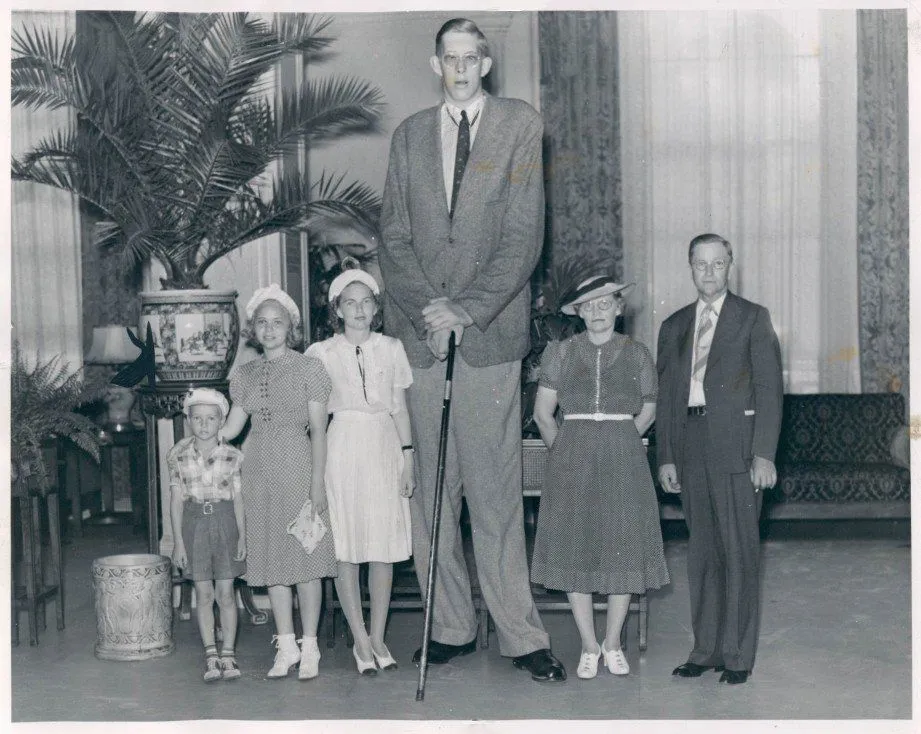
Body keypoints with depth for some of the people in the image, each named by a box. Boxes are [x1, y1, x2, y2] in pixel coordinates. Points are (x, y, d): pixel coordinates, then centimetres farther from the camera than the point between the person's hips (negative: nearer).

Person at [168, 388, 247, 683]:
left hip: (224, 521, -1)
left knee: (225, 593, 0)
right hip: (194, 522, 1)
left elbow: (238, 497, 3)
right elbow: (176, 498, 2)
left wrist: (242, 536, -2)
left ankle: (228, 654, 6)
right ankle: (211, 656, 6)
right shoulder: (179, 455, 1)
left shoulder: (231, 456, -1)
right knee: (203, 594, 2)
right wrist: (178, 540, -1)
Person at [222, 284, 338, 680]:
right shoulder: (244, 375, 11)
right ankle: (286, 645, 14)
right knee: (271, 558, 6)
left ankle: (309, 647, 5)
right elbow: (230, 427, 12)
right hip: (260, 470, 4)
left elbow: (318, 428, -3)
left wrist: (317, 480, -9)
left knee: (305, 556, -2)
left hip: (298, 466, -4)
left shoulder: (308, 368, 0)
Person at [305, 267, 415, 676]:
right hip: (342, 447, -2)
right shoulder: (321, 354, 2)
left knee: (385, 549, 3)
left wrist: (408, 461, 7)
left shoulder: (392, 349, 8)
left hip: (384, 448, 2)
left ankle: (378, 639, 12)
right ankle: (361, 642, 6)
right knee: (346, 550, -2)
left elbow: (400, 409, 11)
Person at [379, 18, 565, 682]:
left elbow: (524, 237, -3)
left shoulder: (521, 126, 5)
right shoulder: (410, 135, 15)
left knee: (495, 490, -4)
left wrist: (467, 310, -11)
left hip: (490, 330, -3)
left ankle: (521, 634, 2)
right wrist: (427, 309, -6)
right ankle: (451, 628, 10)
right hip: (421, 329, 3)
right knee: (430, 489, 2)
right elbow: (394, 235, 9)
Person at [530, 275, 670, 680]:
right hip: (572, 465, 0)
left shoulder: (637, 354, 5)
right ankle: (589, 646, 10)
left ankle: (613, 642, 14)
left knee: (623, 550, 1)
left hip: (624, 462, 0)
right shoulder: (560, 352, 4)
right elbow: (543, 414, 7)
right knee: (574, 551, -1)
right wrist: (567, 452, 8)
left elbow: (647, 410, 18)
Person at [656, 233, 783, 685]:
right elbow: (665, 395, 16)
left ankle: (738, 656, 1)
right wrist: (665, 457, 7)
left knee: (739, 552, -4)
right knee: (701, 551, 7)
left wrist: (764, 454, -10)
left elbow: (769, 388, -1)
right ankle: (706, 650, 13)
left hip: (735, 444, -4)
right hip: (690, 449, 4)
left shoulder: (753, 318, 5)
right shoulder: (674, 326, 16)